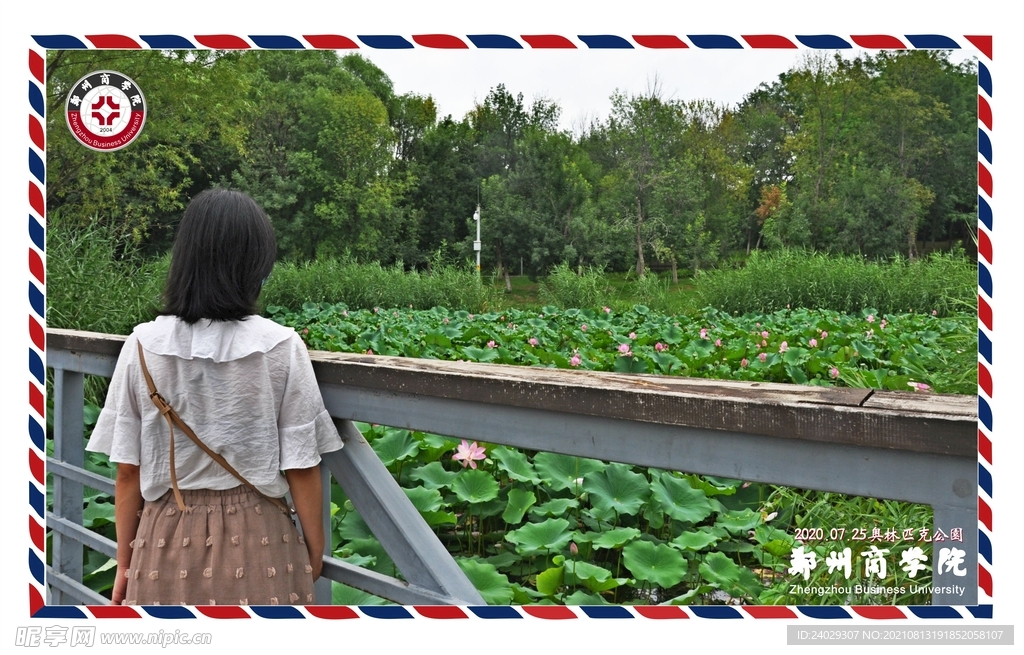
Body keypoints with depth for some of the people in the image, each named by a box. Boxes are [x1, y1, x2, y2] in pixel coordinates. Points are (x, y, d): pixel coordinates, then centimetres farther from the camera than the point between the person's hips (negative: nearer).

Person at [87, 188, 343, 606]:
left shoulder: (143, 346, -6)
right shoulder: (281, 348, -11)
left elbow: (127, 470, -1)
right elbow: (301, 469, -7)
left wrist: (125, 563, 11)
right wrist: (314, 555, 7)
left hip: (167, 541, 2)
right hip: (258, 541, -1)